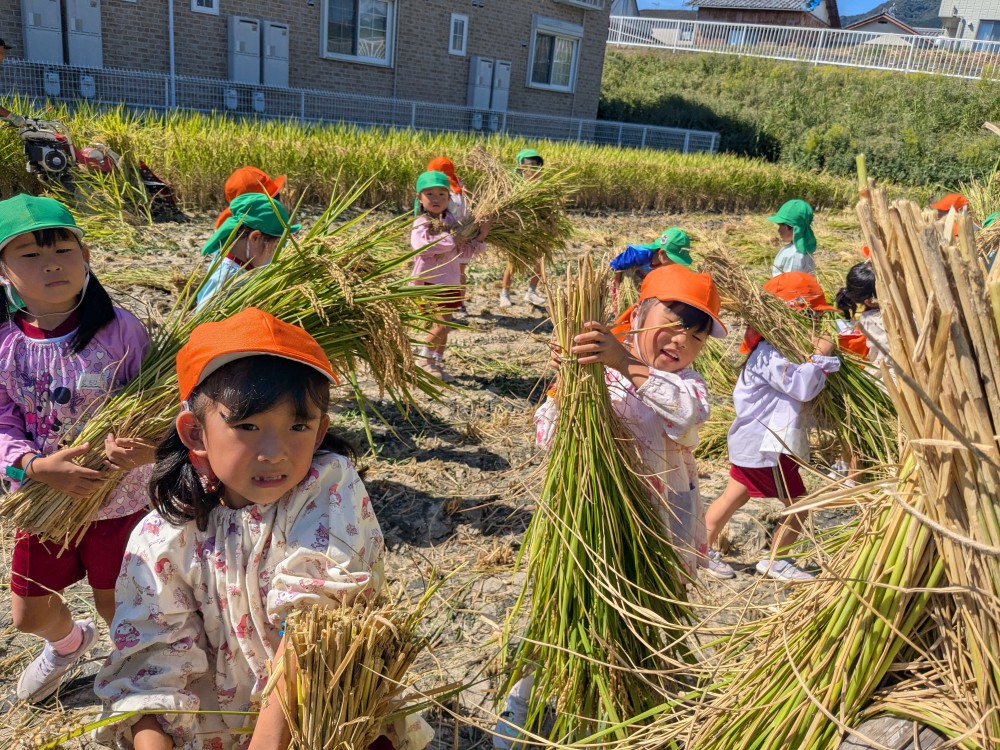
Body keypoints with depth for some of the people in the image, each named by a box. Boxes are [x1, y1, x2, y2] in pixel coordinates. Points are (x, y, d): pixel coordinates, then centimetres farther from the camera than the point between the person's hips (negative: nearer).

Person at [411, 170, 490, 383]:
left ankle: (438, 363, 28)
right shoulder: (421, 223, -10)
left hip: (451, 282, 6)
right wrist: (451, 240, -26)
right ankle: (424, 358, 9)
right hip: (430, 281, -6)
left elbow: (465, 253, 5)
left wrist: (480, 237, -10)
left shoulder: (452, 221, 6)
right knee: (442, 323, -12)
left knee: (443, 324, 13)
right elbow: (420, 245, -31)